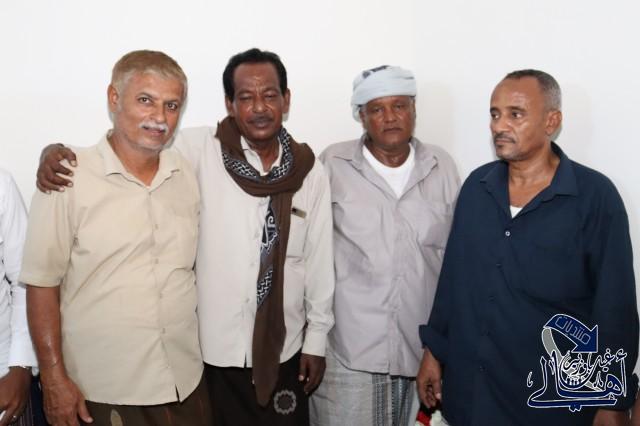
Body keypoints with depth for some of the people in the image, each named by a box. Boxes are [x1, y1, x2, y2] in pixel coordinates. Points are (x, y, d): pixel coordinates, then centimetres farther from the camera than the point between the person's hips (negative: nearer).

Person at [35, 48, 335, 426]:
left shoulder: (310, 171, -2)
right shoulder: (201, 150, -10)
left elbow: (320, 260, 2)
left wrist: (317, 338, 5)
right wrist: (57, 150, -24)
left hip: (284, 348, 2)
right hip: (215, 348, -2)